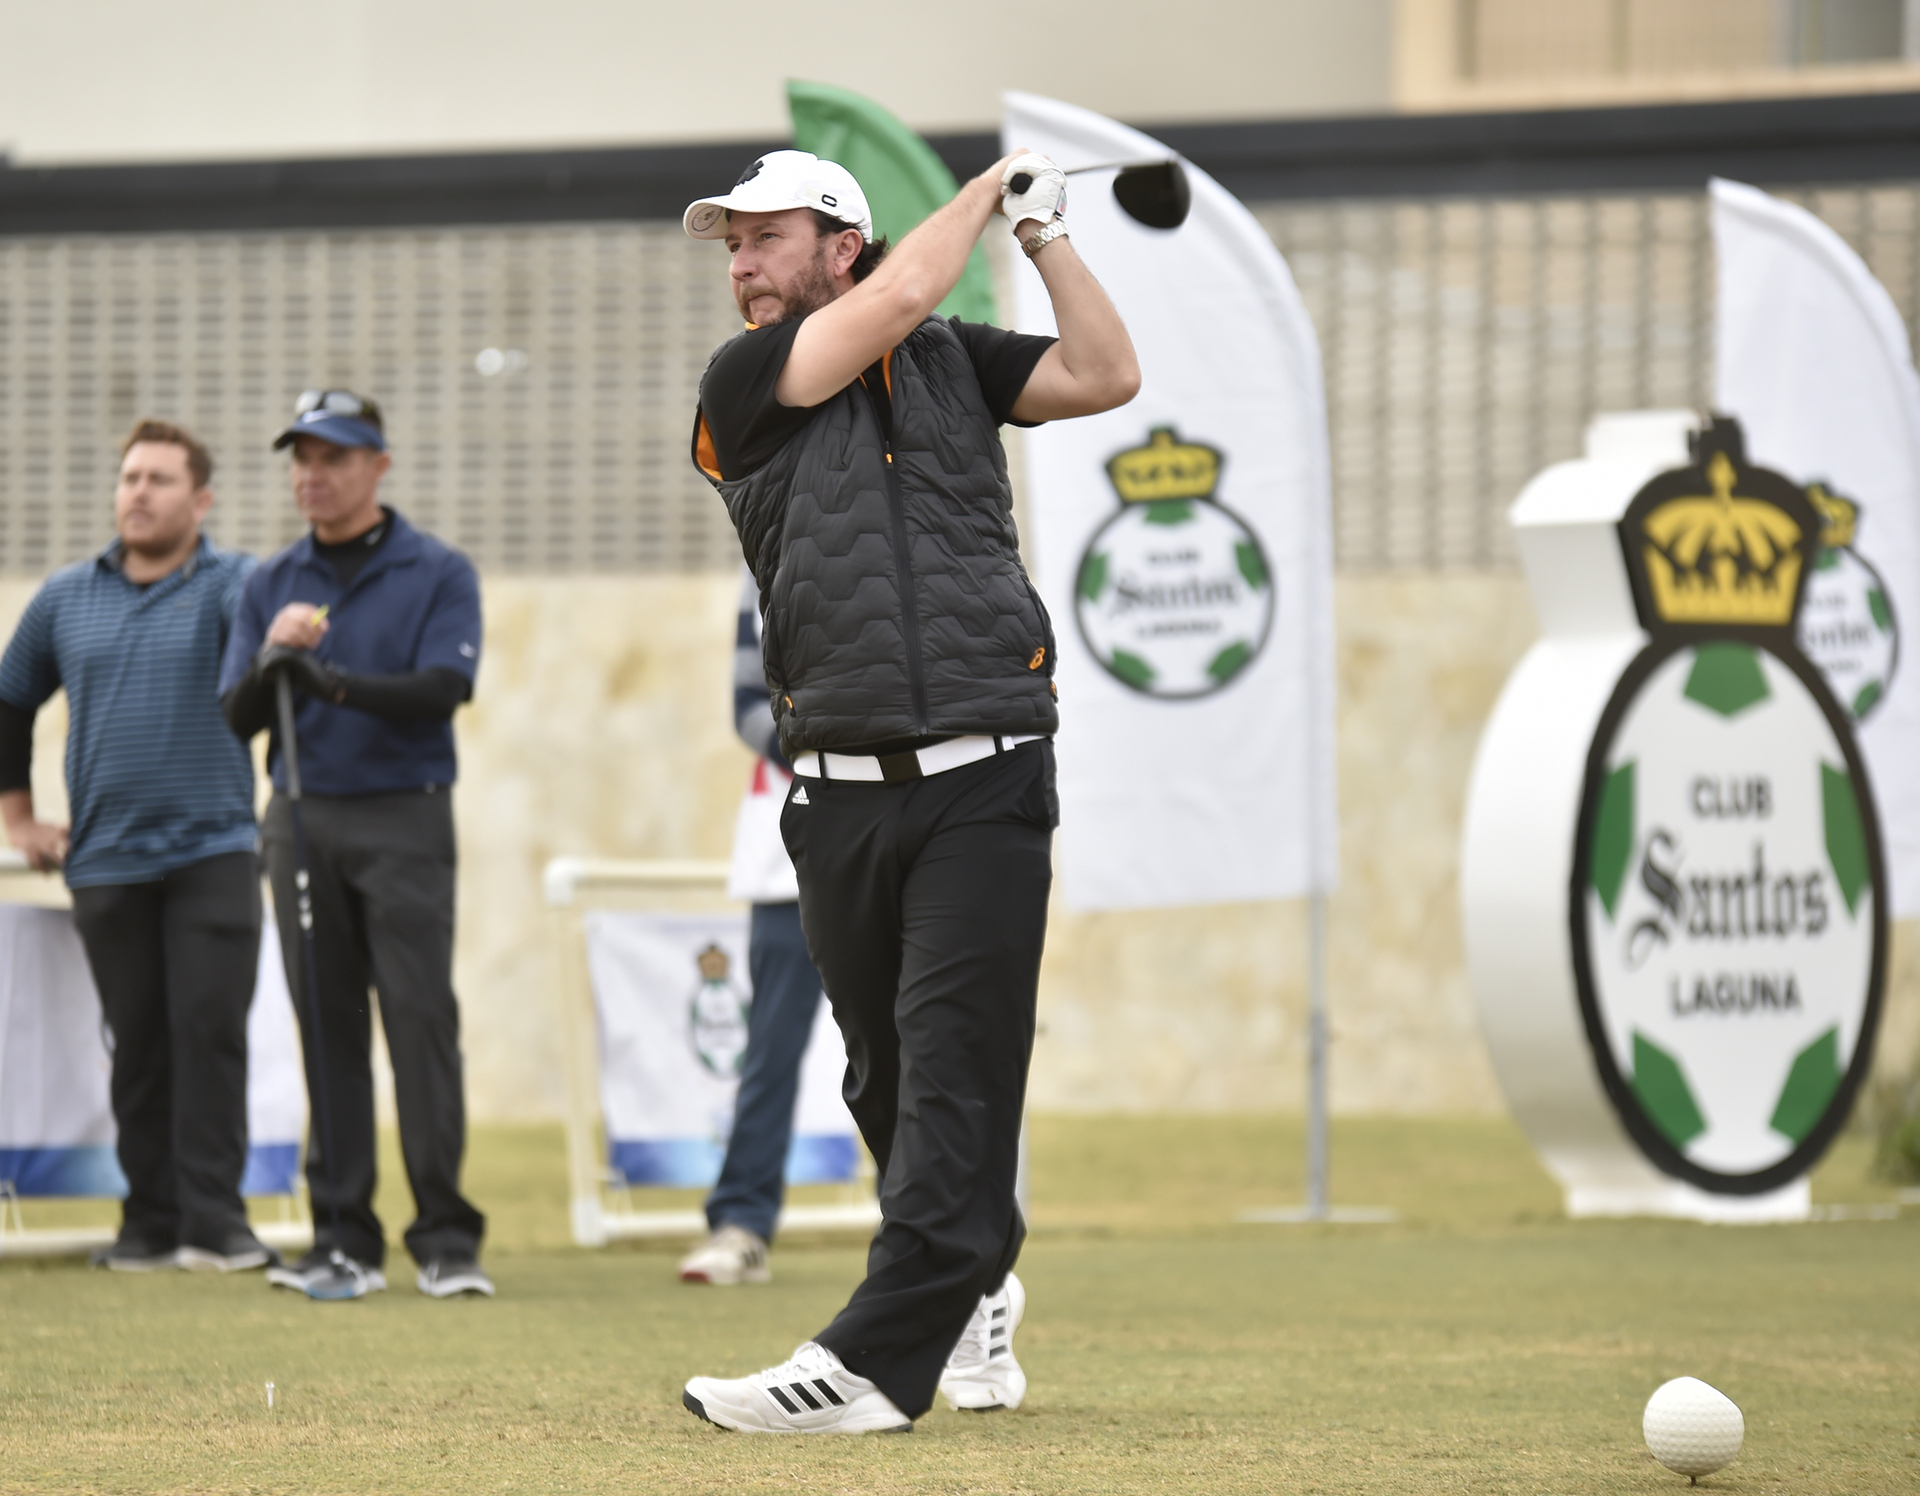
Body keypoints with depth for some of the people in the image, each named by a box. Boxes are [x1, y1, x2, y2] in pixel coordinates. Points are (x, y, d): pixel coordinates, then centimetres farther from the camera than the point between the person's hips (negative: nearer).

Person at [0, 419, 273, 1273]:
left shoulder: (230, 585, 1)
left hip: (212, 853, -3)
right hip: (106, 864, 3)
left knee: (210, 1030, -10)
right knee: (138, 1046, 5)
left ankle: (213, 1220, -8)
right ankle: (151, 1224, 11)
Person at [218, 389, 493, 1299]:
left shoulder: (439, 575, 1)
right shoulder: (270, 585, 12)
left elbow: (442, 690, -13)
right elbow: (238, 717, 5)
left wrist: (336, 683, -27)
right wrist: (270, 662, -17)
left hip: (403, 819, -4)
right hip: (302, 817, 4)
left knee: (420, 1019, -10)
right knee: (326, 1027, 4)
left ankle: (446, 1240, -10)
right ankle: (344, 1237, 7)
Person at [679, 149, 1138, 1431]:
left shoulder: (955, 362, 12)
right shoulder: (745, 385, 5)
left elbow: (1106, 377, 4)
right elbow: (897, 298, -7)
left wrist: (1043, 232, 2)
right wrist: (986, 188, 6)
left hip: (985, 782, -1)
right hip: (840, 797, 1)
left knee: (956, 1070, -13)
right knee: (889, 1084, 9)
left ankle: (877, 1361, -20)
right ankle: (976, 1291, 32)